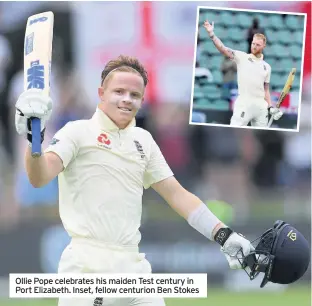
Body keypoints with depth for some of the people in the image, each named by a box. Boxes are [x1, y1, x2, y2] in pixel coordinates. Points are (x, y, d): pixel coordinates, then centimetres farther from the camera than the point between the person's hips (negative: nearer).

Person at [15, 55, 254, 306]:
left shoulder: (143, 140, 17)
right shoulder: (79, 132, -1)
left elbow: (176, 194, 19)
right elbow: (39, 178, -15)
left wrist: (224, 235, 10)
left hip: (133, 266, 6)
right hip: (87, 266, -6)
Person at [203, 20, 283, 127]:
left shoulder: (266, 67, 15)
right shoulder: (241, 57, 3)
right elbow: (224, 49, -10)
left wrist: (271, 107, 8)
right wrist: (211, 34, -23)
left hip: (261, 106, 5)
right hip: (244, 104, -5)